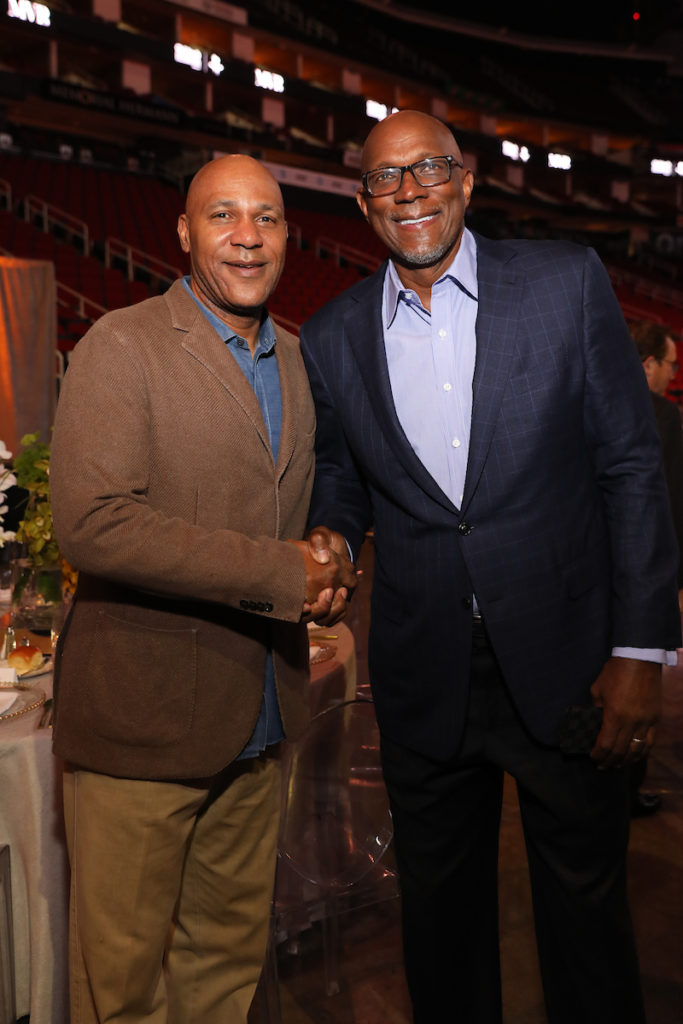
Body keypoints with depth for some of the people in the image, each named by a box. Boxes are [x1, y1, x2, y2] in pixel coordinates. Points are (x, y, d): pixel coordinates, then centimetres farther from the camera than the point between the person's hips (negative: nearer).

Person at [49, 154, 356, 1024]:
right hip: (142, 716, -6)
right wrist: (278, 573, -21)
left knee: (230, 952, 21)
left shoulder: (294, 358, 12)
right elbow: (91, 524, -21)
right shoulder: (121, 346, -10)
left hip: (258, 720, 6)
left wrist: (327, 570, 0)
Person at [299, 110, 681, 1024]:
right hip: (423, 681, 2)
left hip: (564, 665, -1)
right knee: (440, 907, 19)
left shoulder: (567, 282, -3)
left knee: (586, 904, 15)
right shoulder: (332, 338, 3)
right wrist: (333, 536, -8)